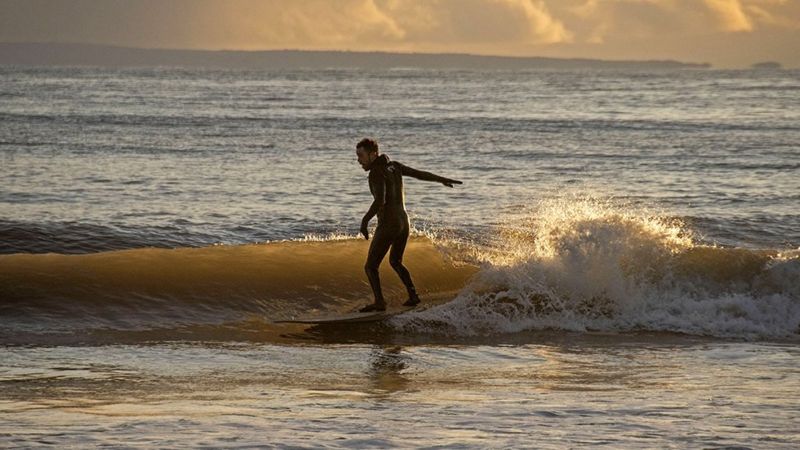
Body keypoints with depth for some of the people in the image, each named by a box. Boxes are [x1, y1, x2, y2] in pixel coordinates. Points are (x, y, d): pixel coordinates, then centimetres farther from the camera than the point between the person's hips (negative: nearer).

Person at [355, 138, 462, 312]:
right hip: (404, 222, 9)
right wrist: (442, 180, 28)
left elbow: (380, 200, -29)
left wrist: (365, 220, -27)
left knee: (370, 266, -4)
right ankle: (413, 295, 21)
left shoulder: (377, 173, -16)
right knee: (395, 261, 27)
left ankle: (379, 302, -19)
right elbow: (419, 174, 16)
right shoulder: (393, 166, 7)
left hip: (388, 225, -9)